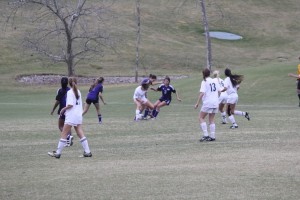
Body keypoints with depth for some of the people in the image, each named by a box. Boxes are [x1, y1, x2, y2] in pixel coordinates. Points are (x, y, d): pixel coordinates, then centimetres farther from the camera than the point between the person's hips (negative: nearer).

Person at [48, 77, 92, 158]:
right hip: (79, 115, 7)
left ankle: (58, 153, 0)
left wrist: (63, 109, -4)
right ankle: (87, 152, 4)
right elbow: (79, 104, 12)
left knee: (64, 134, -2)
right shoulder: (78, 92, 10)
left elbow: (70, 105, -19)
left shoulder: (70, 92, -11)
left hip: (71, 116, -7)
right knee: (81, 134, 8)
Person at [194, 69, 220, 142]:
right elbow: (219, 91, 12)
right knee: (211, 119, 14)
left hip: (207, 103, -6)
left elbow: (202, 93, -17)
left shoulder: (204, 82, -9)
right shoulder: (215, 80, 8)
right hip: (215, 102, 6)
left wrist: (197, 103, -14)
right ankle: (212, 136, 10)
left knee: (201, 117, 4)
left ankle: (205, 135, -7)